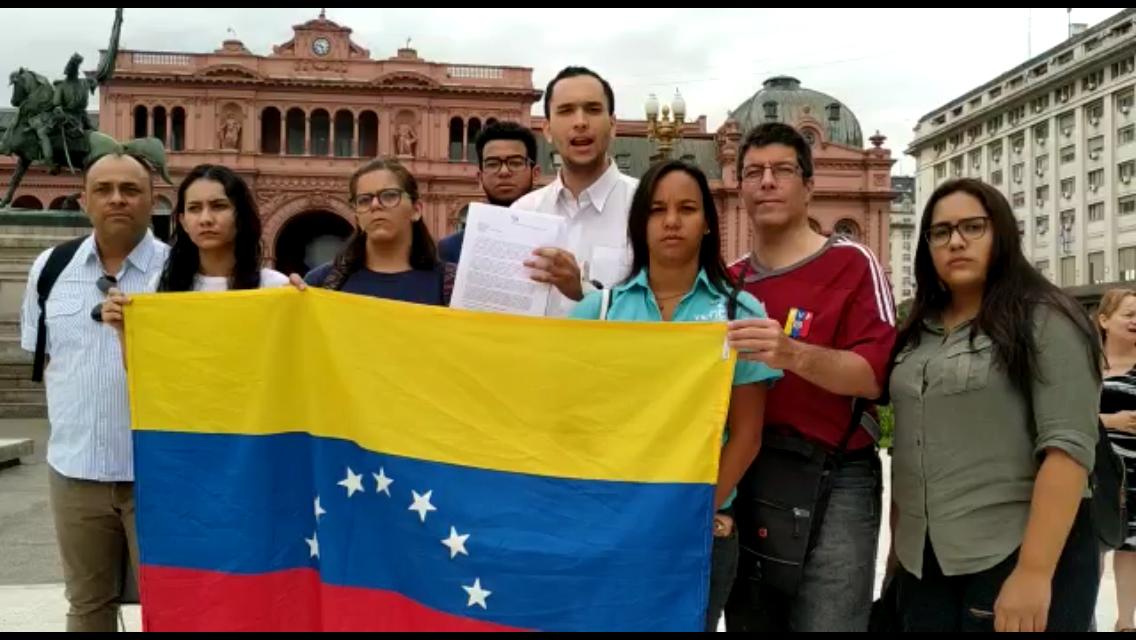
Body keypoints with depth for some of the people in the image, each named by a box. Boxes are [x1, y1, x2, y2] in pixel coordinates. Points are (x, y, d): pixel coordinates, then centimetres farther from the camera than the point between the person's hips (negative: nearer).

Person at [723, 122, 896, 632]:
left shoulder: (850, 263, -4)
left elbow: (876, 375, -15)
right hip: (743, 479, 5)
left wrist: (794, 355, -31)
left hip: (829, 483, -5)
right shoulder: (730, 280, 12)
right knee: (748, 622, 15)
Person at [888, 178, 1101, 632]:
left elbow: (1068, 447, -16)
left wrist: (1034, 571, -23)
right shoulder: (918, 334, 11)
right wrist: (898, 547, 10)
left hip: (1017, 555, -6)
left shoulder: (1045, 322, -7)